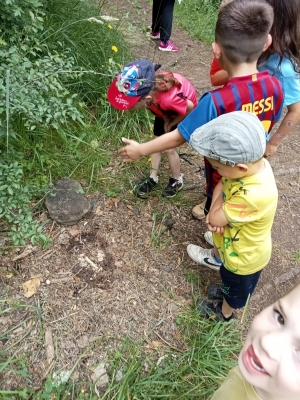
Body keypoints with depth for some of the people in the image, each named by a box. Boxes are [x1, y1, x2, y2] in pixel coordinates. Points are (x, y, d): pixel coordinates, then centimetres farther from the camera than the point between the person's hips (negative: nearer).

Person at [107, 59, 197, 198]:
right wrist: (165, 119, -13)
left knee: (168, 148, -1)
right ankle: (153, 178, 26)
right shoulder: (149, 86, -33)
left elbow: (189, 108, -26)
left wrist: (171, 124, -13)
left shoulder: (168, 99, -48)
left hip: (184, 111, -5)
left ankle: (177, 181, 23)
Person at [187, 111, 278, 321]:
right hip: (237, 242, 5)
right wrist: (215, 212, -23)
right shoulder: (254, 163, -20)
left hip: (244, 257, -5)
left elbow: (215, 219, -34)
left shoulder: (254, 195, -45)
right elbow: (221, 185, -8)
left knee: (235, 288, 27)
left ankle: (224, 312, 54)